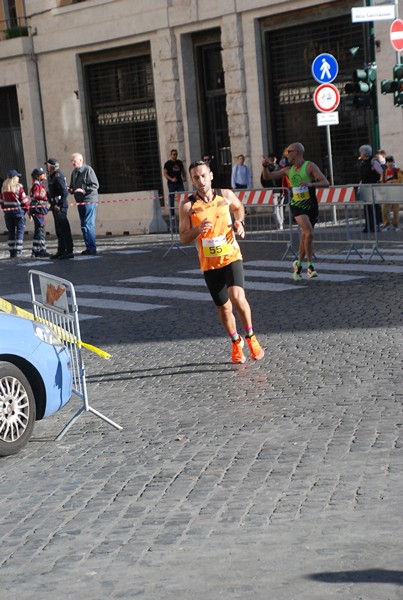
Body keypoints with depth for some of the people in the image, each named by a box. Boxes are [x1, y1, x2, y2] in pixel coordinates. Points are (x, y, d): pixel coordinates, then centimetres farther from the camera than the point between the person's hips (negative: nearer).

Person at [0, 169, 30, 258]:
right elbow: (24, 200, -8)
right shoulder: (18, 187, -9)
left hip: (7, 212, 5)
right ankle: (18, 251, -7)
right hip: (18, 211, -5)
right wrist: (26, 208, 7)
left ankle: (12, 252, 10)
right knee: (19, 231, 1)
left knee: (11, 232, 10)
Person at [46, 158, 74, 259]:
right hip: (55, 206, 10)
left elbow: (64, 192, -23)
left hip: (60, 206, -10)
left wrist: (59, 205, -22)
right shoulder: (52, 176, 16)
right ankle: (61, 251, 23)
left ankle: (69, 251, -6)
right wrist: (52, 204, 15)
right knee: (59, 230, 15)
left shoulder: (58, 176, -15)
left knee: (64, 229, -8)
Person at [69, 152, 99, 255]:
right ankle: (89, 247, 18)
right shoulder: (74, 172, 15)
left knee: (88, 225, -11)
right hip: (80, 202, 9)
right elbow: (72, 186, 25)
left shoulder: (88, 170, -10)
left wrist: (83, 190, -24)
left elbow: (95, 185, -14)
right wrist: (70, 189, 2)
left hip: (89, 201, -9)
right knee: (84, 226, 11)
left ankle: (92, 248, -8)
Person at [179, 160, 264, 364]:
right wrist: (198, 229, -24)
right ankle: (236, 342, 36)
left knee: (237, 297, -24)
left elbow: (239, 208, 21)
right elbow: (184, 238, -5)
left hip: (231, 257, -1)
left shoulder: (226, 195, -2)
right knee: (224, 308, 9)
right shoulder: (188, 205, -7)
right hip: (209, 263, 1)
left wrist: (238, 222, 1)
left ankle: (250, 337, -1)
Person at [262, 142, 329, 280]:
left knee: (305, 236, 7)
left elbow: (326, 183, -14)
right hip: (297, 206, 1)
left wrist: (311, 184, -30)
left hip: (311, 206, -1)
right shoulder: (288, 170, 9)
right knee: (309, 233, -20)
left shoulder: (310, 166, -5)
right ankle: (310, 265, -12)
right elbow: (268, 176, 16)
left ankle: (298, 265, 27)